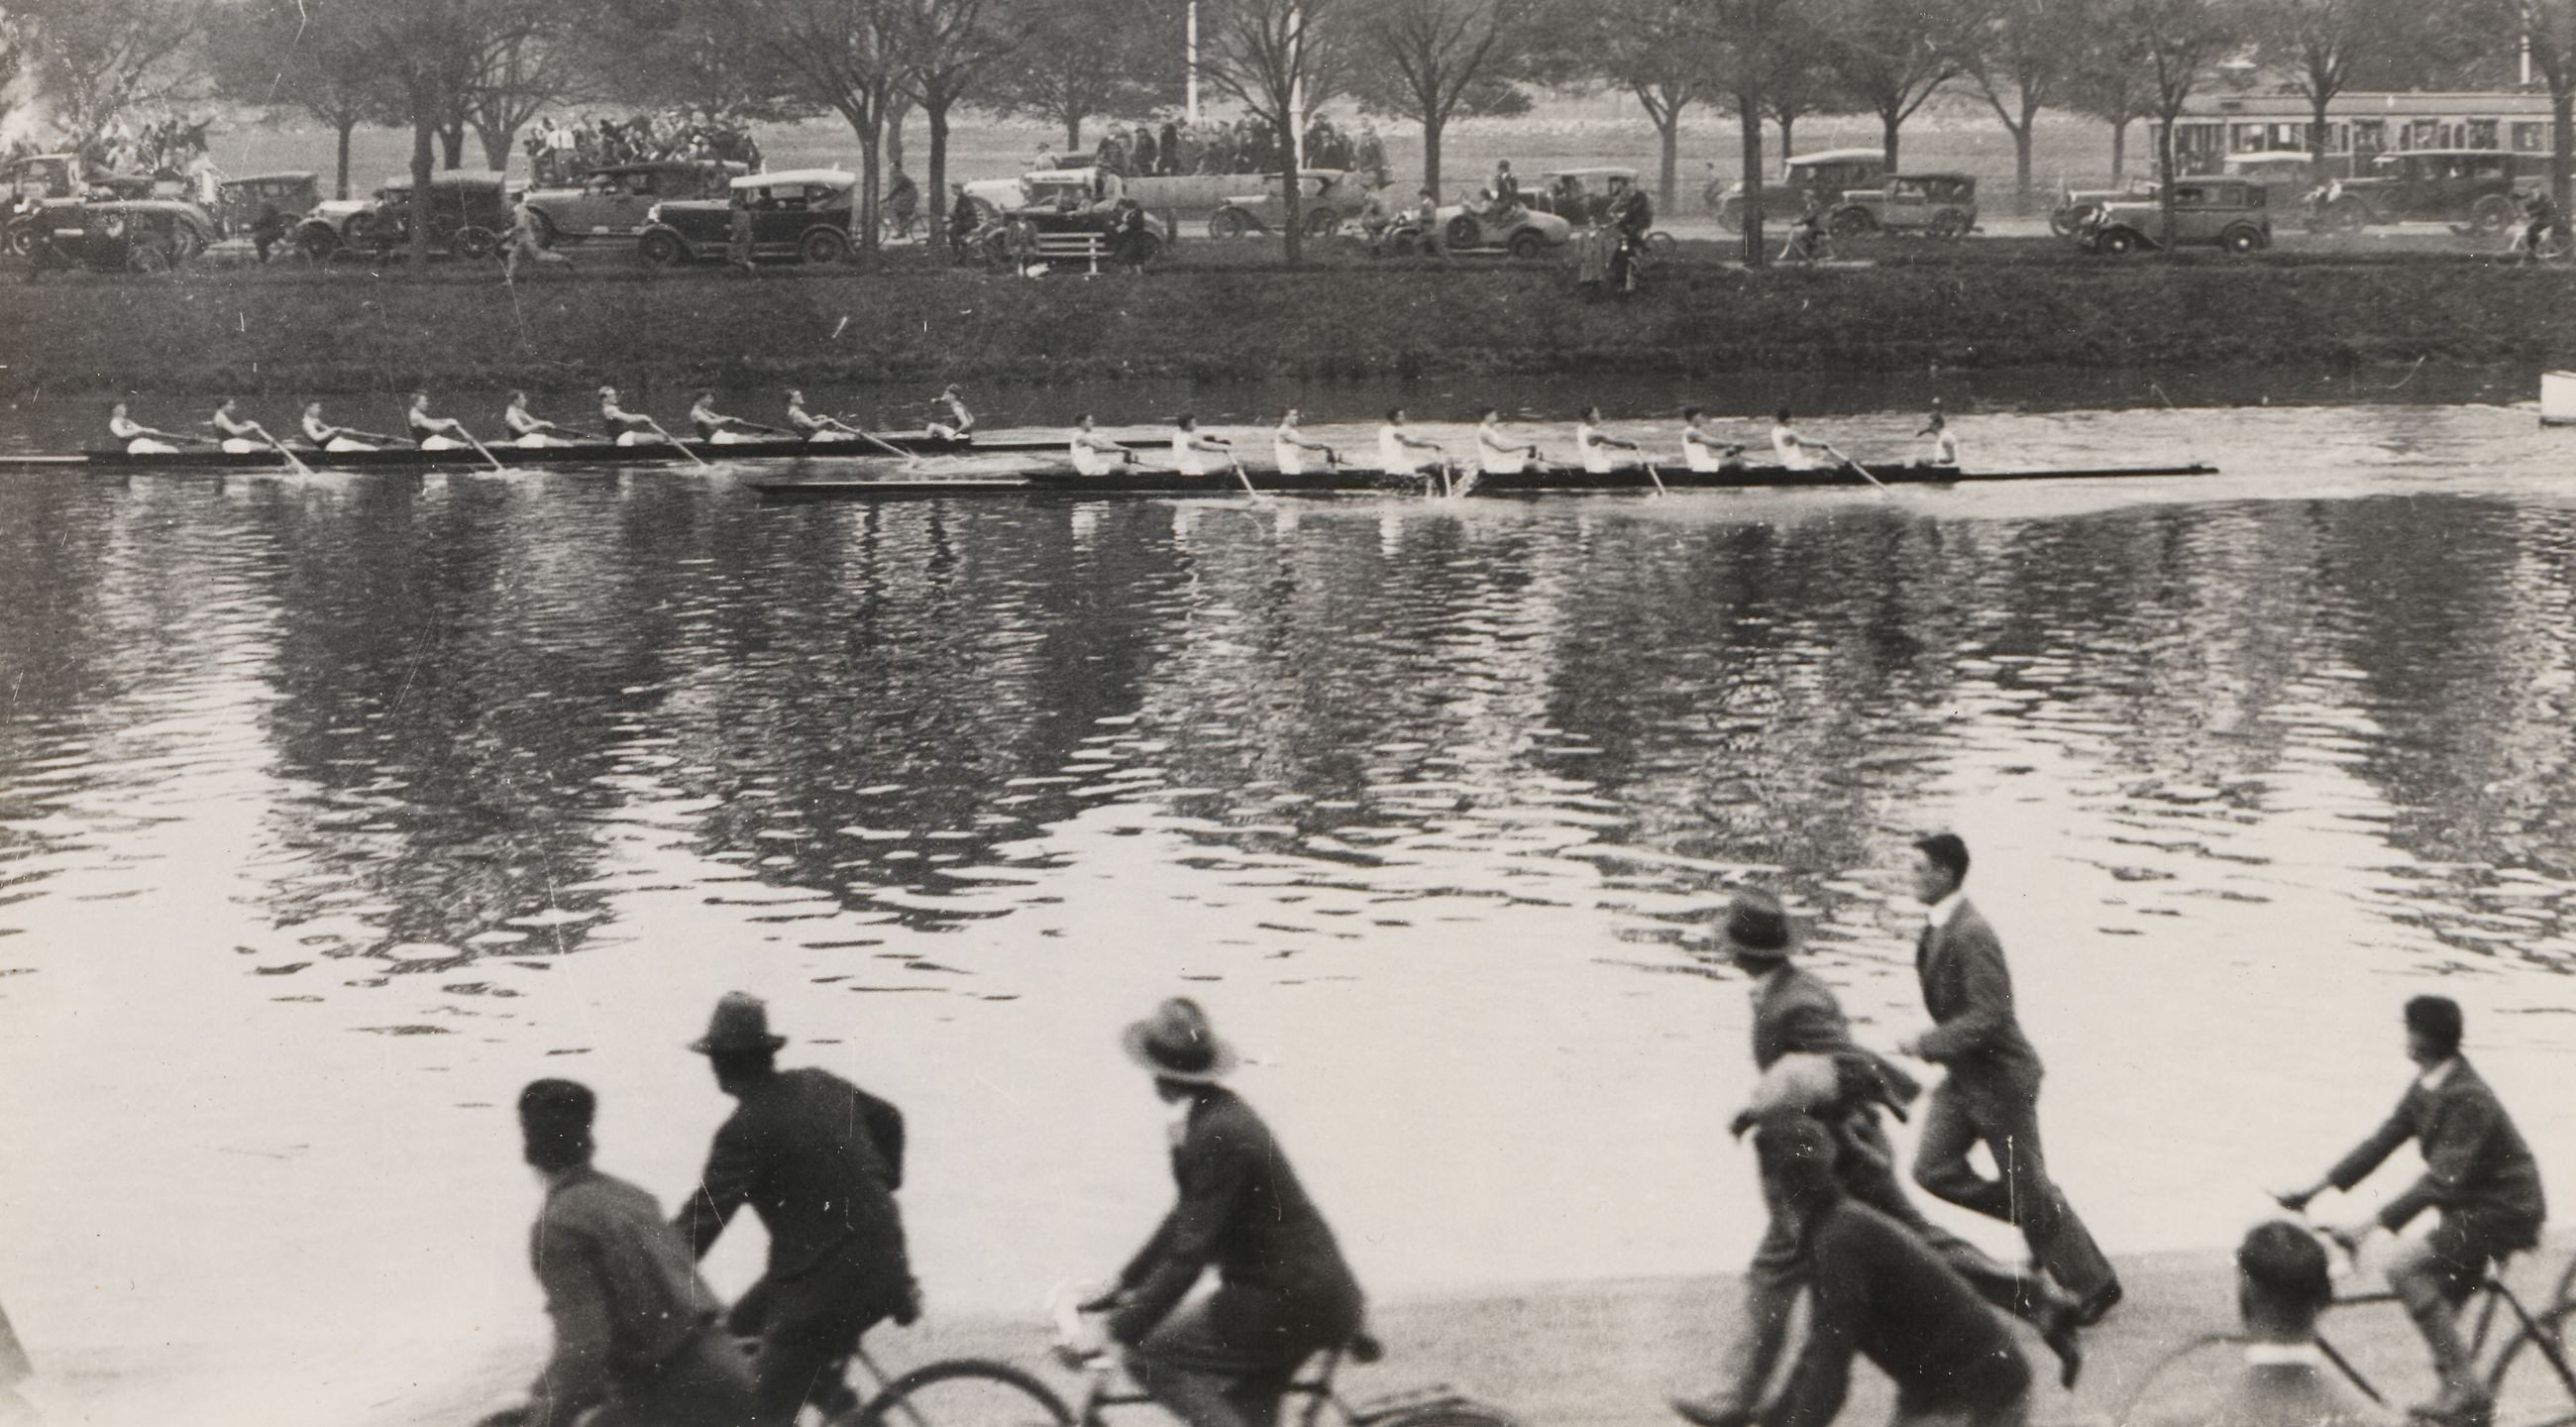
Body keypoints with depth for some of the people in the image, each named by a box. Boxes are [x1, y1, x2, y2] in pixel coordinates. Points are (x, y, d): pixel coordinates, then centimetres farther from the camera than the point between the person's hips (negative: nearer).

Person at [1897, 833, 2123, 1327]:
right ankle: (2037, 1219, 17)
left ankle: (2095, 1283, 17)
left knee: (2028, 1185, 1)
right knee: (1934, 1168, 2)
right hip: (1963, 1079, 9)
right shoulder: (1936, 928, 4)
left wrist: (1927, 1044, -27)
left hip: (1999, 1077, -9)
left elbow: (1990, 1016, -29)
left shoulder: (1971, 936, -26)